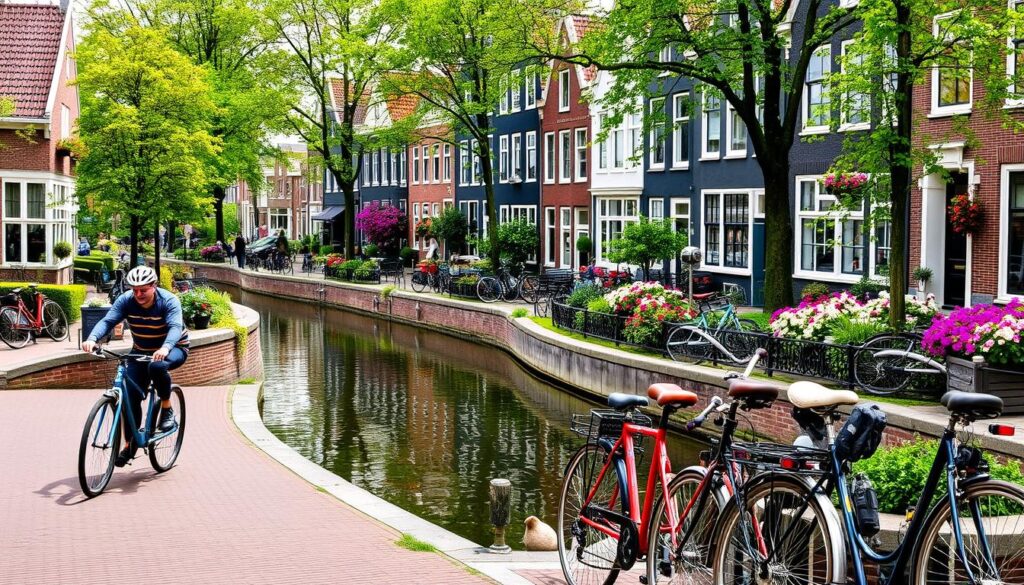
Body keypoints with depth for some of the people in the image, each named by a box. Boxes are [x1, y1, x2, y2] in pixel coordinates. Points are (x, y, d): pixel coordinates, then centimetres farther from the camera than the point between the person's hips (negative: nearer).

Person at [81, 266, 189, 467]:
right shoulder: (126, 301, -15)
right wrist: (92, 339, -46)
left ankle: (167, 409, -14)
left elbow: (175, 327, -39)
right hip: (141, 352, 4)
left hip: (173, 349, -4)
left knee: (157, 366, -38)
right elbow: (107, 321, -25)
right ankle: (130, 445, 7)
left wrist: (165, 348, -59)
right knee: (131, 396, -7)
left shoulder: (169, 301, -24)